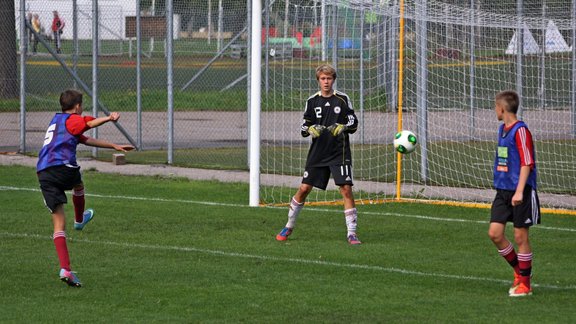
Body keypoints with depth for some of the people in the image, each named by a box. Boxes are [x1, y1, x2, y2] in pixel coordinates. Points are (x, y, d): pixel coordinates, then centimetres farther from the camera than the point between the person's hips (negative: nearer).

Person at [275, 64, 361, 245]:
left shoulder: (342, 99, 1)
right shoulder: (312, 101, 5)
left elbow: (354, 124, 3)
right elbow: (303, 128, 7)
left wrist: (343, 127, -18)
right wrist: (311, 129, -16)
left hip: (339, 153, -2)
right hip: (317, 153, 2)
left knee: (346, 189, -13)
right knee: (304, 188, 1)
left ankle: (351, 233, -7)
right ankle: (289, 227, 18)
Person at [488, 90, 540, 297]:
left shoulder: (520, 131, -13)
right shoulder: (502, 129, 13)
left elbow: (527, 163, -17)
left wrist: (519, 191, -23)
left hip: (520, 193, -8)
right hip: (502, 191, 8)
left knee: (520, 236, -1)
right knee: (494, 233, 0)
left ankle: (525, 284, 10)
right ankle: (519, 271, 19)